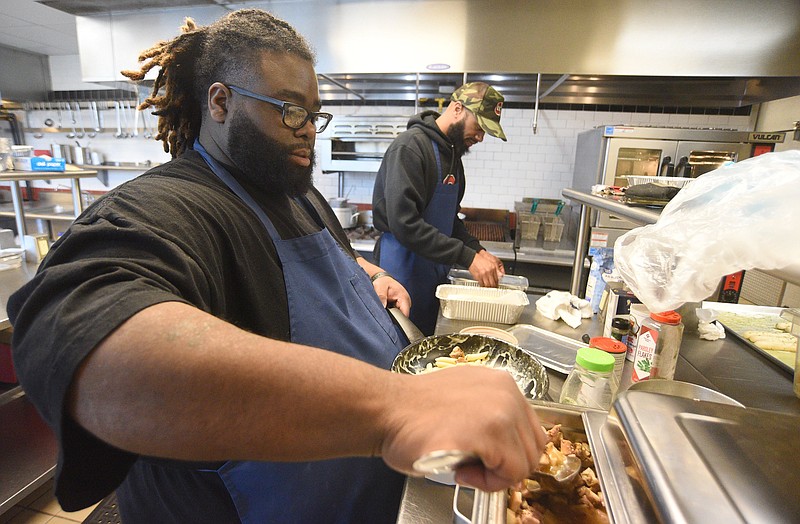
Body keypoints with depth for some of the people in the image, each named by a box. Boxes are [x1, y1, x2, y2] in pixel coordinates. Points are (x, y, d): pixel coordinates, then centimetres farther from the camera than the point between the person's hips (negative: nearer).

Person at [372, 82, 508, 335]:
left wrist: (478, 251, 2)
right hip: (403, 267, -8)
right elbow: (404, 223, -27)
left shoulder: (452, 154, 12)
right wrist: (468, 257, -24)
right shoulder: (410, 146, -16)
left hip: (436, 271, 9)